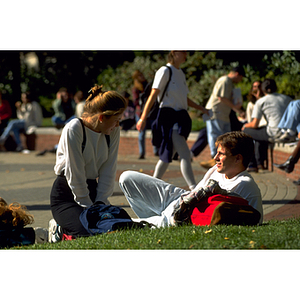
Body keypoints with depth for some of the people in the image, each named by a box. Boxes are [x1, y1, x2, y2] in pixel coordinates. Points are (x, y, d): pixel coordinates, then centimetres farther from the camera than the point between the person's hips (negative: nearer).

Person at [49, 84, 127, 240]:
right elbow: (75, 175, -19)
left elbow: (108, 173, -1)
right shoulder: (74, 129, -20)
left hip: (91, 189, 7)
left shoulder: (113, 131, -1)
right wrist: (90, 210, -18)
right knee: (88, 234, -28)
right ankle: (59, 229, 5)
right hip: (65, 193, -7)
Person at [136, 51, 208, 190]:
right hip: (169, 117, -8)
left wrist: (201, 108, 24)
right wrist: (143, 117, -13)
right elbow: (153, 95, -10)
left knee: (168, 154, 12)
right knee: (185, 155, -14)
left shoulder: (181, 73, 17)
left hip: (180, 117, 8)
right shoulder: (165, 71, -7)